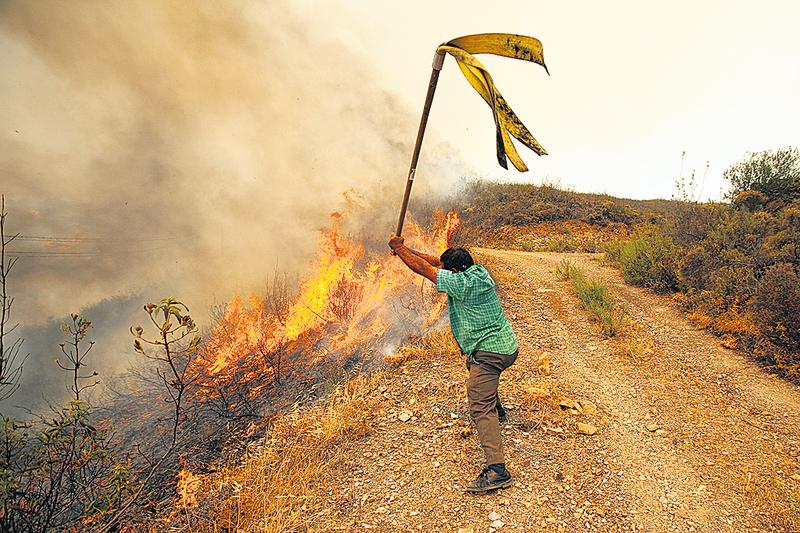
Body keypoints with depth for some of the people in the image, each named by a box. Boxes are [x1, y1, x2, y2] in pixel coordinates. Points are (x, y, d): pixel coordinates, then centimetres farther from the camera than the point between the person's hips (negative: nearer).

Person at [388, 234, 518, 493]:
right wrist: (405, 249, 16)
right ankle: (497, 411, 57)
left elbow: (423, 268, -11)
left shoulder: (460, 282, -19)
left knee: (480, 409, -12)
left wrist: (399, 248, 3)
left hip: (488, 352, -10)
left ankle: (496, 469, -19)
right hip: (507, 347, 10)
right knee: (480, 370, 37)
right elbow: (435, 261, 14)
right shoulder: (479, 271, 6)